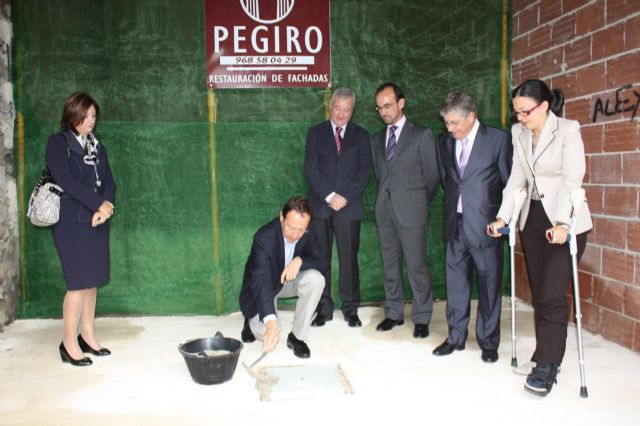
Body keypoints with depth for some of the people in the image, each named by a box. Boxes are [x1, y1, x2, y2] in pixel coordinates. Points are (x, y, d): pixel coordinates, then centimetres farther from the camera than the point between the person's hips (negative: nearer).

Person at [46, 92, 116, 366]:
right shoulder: (58, 143, -2)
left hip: (97, 222, 6)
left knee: (92, 282, 8)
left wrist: (107, 204, -12)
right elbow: (65, 179, -14)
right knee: (79, 283, -7)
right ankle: (69, 344, 3)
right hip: (71, 223, -6)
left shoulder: (97, 147, 16)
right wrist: (99, 204, -15)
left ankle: (88, 336, 17)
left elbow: (108, 181, 8)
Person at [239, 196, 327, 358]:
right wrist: (270, 322, -56)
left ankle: (297, 336, -11)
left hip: (289, 280, 4)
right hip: (262, 287, -4)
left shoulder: (308, 233, -19)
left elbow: (322, 263, -13)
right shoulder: (264, 237, -35)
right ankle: (253, 320, 16)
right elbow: (261, 281, -43)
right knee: (266, 332, -23)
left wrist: (300, 261, -36)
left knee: (316, 279, -27)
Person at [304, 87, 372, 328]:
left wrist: (345, 197, -11)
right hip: (320, 206, 1)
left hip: (349, 207, 0)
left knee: (349, 259, 1)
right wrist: (329, 196, -11)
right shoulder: (315, 133, 9)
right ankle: (324, 309, 13)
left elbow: (364, 171, 2)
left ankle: (350, 309, 12)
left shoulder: (361, 136, 10)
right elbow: (310, 169, -1)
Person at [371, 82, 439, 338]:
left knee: (417, 266, -2)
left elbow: (432, 175, 3)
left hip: (411, 211, -5)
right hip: (384, 211, 5)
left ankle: (422, 318, 10)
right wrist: (385, 198, 9)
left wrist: (418, 203, 7)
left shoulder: (421, 135, -1)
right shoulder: (377, 140, 14)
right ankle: (394, 313, 22)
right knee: (390, 265, 10)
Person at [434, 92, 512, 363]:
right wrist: (453, 205, 10)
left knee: (489, 284, 5)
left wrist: (503, 218, 2)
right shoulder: (444, 142, 8)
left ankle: (488, 342, 19)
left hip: (485, 225, -4)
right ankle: (456, 337, 24)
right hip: (454, 224, 4)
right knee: (455, 282, 10)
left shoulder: (498, 139, -5)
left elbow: (508, 181, 0)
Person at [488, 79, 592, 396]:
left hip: (565, 222, -5)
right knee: (539, 294, 8)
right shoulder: (518, 133, 7)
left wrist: (562, 224, -25)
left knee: (552, 294, -10)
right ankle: (547, 356, 19)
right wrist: (503, 217, -1)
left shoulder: (568, 130, -9)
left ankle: (546, 366, -1)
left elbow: (572, 179, -16)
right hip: (532, 219, 6)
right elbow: (517, 178, 8)